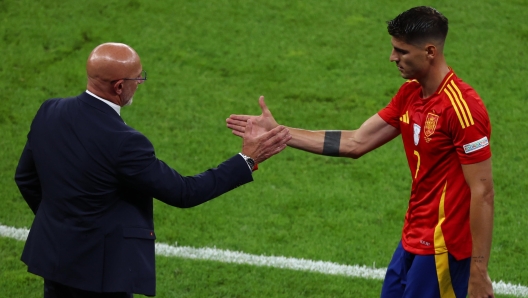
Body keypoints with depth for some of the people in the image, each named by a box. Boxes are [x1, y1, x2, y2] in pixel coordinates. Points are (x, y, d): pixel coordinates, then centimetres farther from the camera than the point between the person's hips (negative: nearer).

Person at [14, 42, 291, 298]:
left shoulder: (49, 111, -4)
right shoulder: (122, 143, -25)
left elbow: (26, 178, 9)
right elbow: (183, 192, -16)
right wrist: (247, 160, -12)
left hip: (53, 254, 7)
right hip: (97, 269, -7)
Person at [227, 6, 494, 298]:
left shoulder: (462, 108, -20)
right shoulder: (410, 94, 6)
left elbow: (482, 192, -20)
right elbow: (355, 143, 10)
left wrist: (479, 274, -19)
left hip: (441, 249, -8)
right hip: (414, 240, 8)